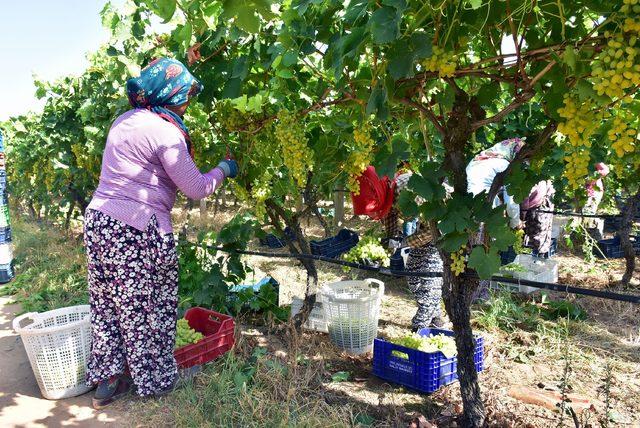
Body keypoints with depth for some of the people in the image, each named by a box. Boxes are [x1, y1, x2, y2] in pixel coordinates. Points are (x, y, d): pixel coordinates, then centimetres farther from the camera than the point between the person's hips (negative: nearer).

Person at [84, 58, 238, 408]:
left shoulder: (124, 121, 12)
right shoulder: (165, 131, -13)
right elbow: (196, 189, -12)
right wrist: (222, 170, 6)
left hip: (98, 220, 8)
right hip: (138, 231, -8)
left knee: (107, 306, 16)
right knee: (148, 309, 7)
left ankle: (107, 379, 28)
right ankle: (155, 380, 23)